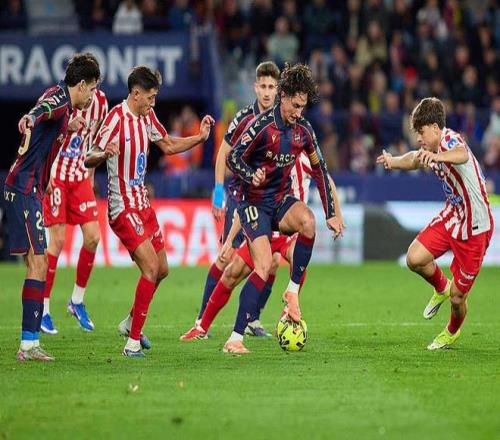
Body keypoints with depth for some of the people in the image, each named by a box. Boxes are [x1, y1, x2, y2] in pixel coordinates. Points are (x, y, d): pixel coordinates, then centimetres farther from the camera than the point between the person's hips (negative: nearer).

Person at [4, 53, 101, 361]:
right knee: (38, 263, -14)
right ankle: (29, 342, -17)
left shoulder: (63, 101, 16)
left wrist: (66, 128, 55)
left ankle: (30, 343, 14)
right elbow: (44, 108, -38)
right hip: (25, 189, -10)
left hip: (28, 190, 10)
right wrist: (32, 117, -59)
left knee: (37, 264, 11)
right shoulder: (59, 97, -12)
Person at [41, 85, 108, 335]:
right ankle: (43, 309, 0)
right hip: (55, 176, -6)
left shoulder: (99, 101, 3)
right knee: (57, 240, -9)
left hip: (80, 177, 6)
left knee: (92, 236, -2)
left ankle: (77, 300, 16)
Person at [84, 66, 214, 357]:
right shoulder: (117, 118, -17)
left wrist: (200, 137, 9)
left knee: (161, 269, 14)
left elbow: (168, 145, 24)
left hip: (142, 202, 9)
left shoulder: (147, 116, 8)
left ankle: (131, 323, 34)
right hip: (123, 207, -9)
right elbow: (89, 160, -19)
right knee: (150, 267, -18)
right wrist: (104, 153, -41)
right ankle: (133, 342, -14)